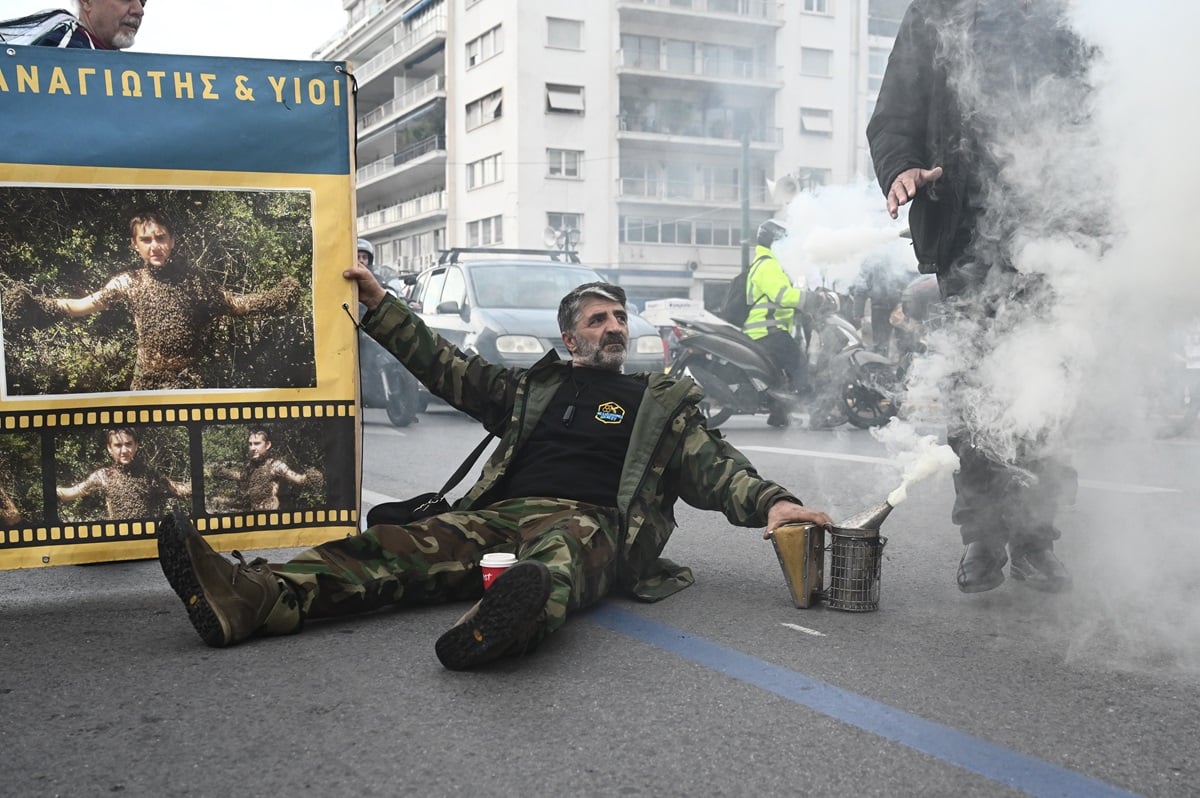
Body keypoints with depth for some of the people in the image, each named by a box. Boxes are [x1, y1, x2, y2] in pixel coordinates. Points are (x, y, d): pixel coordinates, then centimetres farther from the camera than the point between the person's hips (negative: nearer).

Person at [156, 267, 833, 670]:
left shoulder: (663, 402, 21)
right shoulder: (536, 388, 27)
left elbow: (714, 467, 11)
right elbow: (449, 368, 27)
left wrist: (771, 502, -10)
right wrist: (380, 305, 26)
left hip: (588, 523, -3)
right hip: (502, 515, 3)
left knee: (558, 557, -41)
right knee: (400, 547, -22)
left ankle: (514, 615, -76)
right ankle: (252, 598, -41)